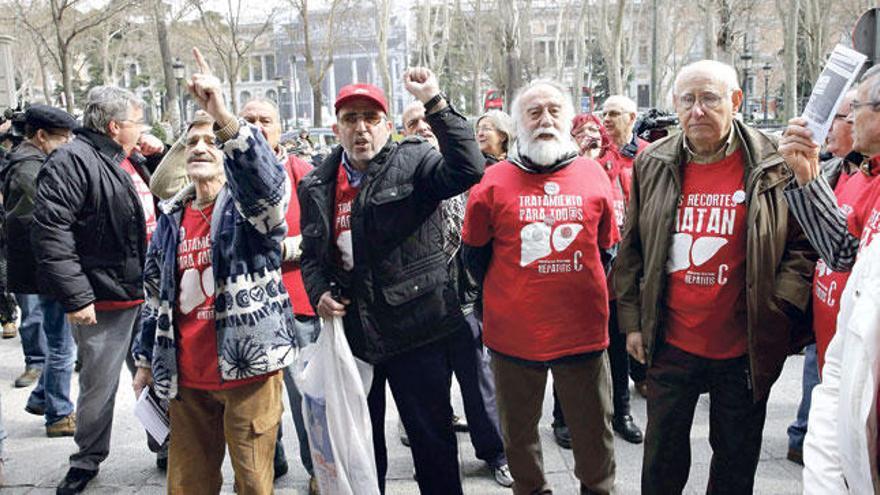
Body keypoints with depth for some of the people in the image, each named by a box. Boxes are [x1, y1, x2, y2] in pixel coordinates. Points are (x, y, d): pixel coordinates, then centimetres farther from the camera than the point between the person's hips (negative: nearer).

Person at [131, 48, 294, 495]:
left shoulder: (250, 205, -6)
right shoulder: (172, 217, 12)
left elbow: (270, 182, -31)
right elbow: (156, 294, 20)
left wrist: (226, 120, -43)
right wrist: (146, 359, 19)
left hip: (248, 369, -5)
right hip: (186, 378, 6)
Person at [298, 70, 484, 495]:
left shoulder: (414, 163, -7)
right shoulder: (317, 186, 8)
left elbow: (468, 169, -26)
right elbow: (310, 254, 17)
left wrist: (435, 103, -29)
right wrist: (318, 293, -2)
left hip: (416, 328, -4)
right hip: (351, 330, 5)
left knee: (432, 437, 8)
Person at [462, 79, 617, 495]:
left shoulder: (593, 175, 2)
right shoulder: (495, 180, -3)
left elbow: (608, 248, 12)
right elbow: (473, 252, 7)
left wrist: (591, 295, 10)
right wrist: (503, 296, 8)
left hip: (583, 330, 1)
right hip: (514, 332, 0)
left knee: (594, 432, 14)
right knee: (519, 431, 17)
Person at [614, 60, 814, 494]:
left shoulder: (773, 165, -6)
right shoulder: (652, 164, 1)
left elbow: (803, 245, -1)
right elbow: (631, 248, 6)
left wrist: (779, 309, -12)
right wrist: (632, 320, 4)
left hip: (745, 348, -1)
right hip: (670, 344, 1)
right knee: (662, 458, 15)